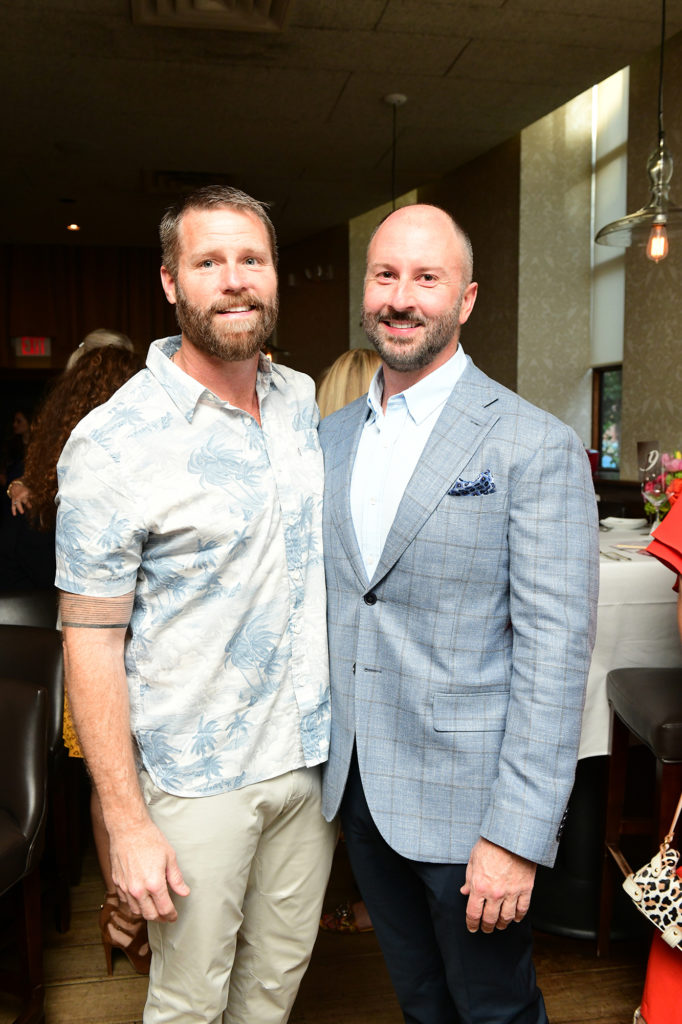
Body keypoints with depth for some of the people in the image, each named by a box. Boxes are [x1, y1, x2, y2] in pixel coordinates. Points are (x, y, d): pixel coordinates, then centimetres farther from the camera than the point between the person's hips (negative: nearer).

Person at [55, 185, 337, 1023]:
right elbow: (92, 641, -13)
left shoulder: (304, 399, 3)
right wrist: (127, 825, -14)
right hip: (197, 777, -5)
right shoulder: (113, 444, -16)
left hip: (312, 754, 5)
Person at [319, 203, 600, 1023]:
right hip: (356, 789, 5)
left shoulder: (536, 446, -14)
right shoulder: (329, 437, 5)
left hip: (466, 798, -5)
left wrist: (517, 835, -18)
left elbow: (555, 650, -16)